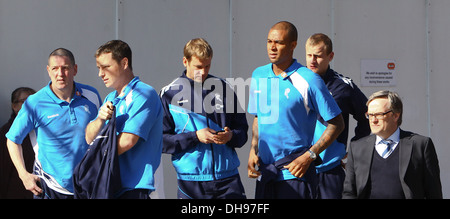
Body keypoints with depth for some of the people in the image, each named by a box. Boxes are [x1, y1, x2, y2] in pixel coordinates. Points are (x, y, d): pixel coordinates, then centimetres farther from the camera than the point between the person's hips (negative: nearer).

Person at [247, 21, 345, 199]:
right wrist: (253, 150, 5)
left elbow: (337, 123, -5)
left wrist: (308, 156, -13)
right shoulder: (258, 75, 8)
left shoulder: (308, 80, -9)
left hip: (295, 173, -5)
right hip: (265, 174, 5)